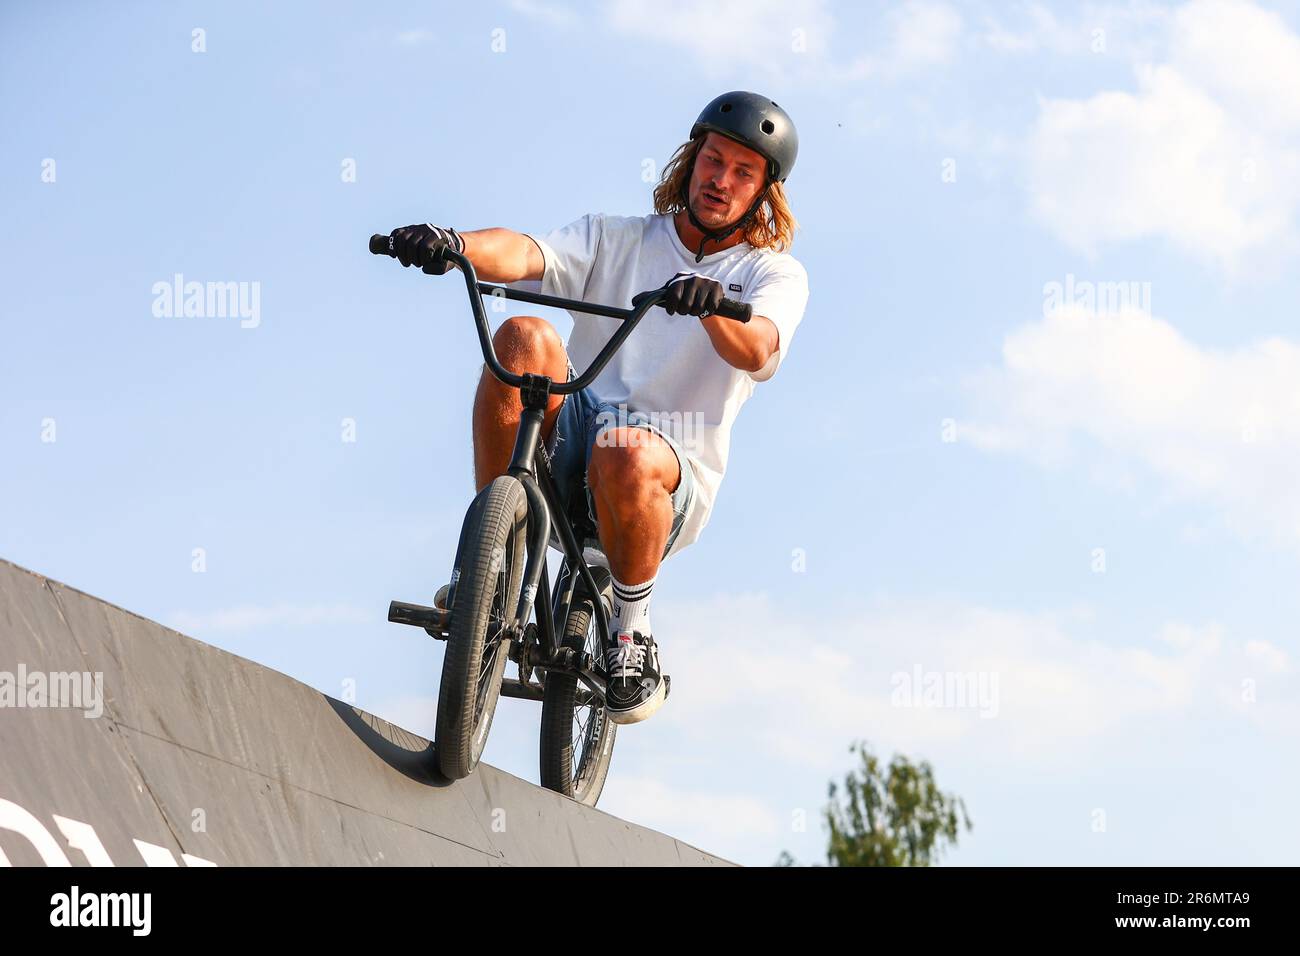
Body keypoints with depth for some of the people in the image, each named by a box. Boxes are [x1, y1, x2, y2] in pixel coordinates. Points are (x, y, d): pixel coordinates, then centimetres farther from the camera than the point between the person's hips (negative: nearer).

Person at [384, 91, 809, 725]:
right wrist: (455, 244, -27)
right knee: (524, 336, -25)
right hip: (565, 455, 3)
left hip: (671, 483, -2)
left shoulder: (776, 274, 9)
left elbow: (755, 349, -16)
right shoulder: (616, 238, 16)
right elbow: (526, 254, -5)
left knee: (628, 455, -38)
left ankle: (632, 634, -12)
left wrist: (712, 305, -39)